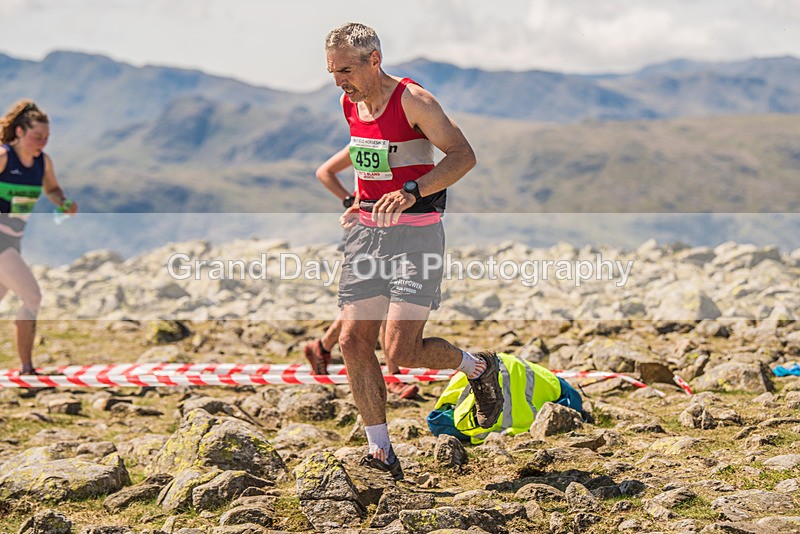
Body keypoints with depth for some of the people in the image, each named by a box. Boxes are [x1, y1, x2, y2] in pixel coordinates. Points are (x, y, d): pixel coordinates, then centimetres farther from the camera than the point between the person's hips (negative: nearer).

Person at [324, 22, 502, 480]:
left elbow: (463, 156, -19)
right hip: (367, 232, 7)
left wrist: (411, 192, -31)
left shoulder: (413, 100, -13)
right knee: (353, 341, -2)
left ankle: (479, 368, 17)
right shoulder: (350, 104, 9)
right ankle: (382, 454, 8)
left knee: (402, 352, -13)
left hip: (416, 234, -7)